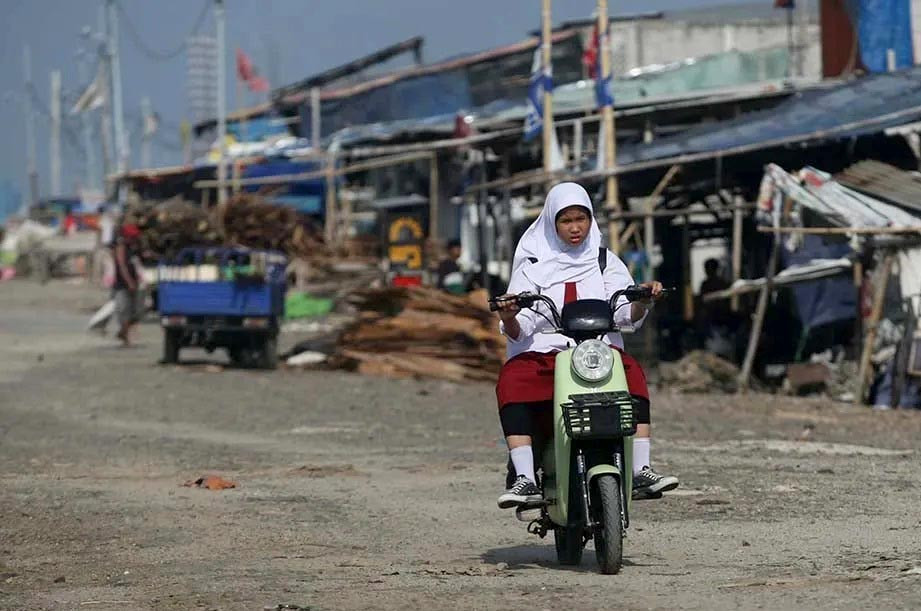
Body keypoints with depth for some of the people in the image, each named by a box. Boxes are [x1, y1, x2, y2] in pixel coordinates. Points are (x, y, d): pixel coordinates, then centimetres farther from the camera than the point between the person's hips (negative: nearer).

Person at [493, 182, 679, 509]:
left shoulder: (606, 262, 15)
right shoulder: (533, 266, 11)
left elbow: (627, 313, 0)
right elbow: (517, 332, 1)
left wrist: (643, 300, -22)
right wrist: (509, 318, -23)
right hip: (542, 355, -1)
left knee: (633, 375, -30)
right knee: (511, 382, -32)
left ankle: (640, 472, -32)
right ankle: (524, 479, -39)